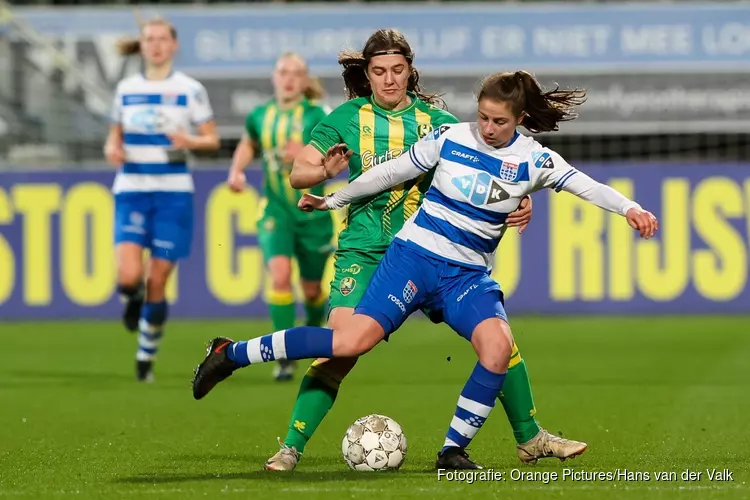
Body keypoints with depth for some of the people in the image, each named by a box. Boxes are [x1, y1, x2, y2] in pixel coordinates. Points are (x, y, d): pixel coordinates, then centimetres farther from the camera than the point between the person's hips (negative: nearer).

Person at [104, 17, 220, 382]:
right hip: (131, 191, 1)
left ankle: (146, 356, 18)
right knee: (129, 276, -19)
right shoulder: (126, 89, 8)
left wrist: (190, 141, -20)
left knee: (157, 282, -1)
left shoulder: (190, 89, 0)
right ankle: (132, 299, 19)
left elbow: (212, 139, 2)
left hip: (173, 192, -1)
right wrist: (112, 149, -5)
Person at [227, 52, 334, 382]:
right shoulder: (260, 116, 3)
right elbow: (248, 144, 24)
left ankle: (314, 329, 45)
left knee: (311, 288, 10)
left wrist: (306, 153, -33)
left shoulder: (315, 115, -8)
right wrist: (236, 171, 8)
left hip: (312, 210, -1)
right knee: (279, 274, -21)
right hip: (276, 209, 1)